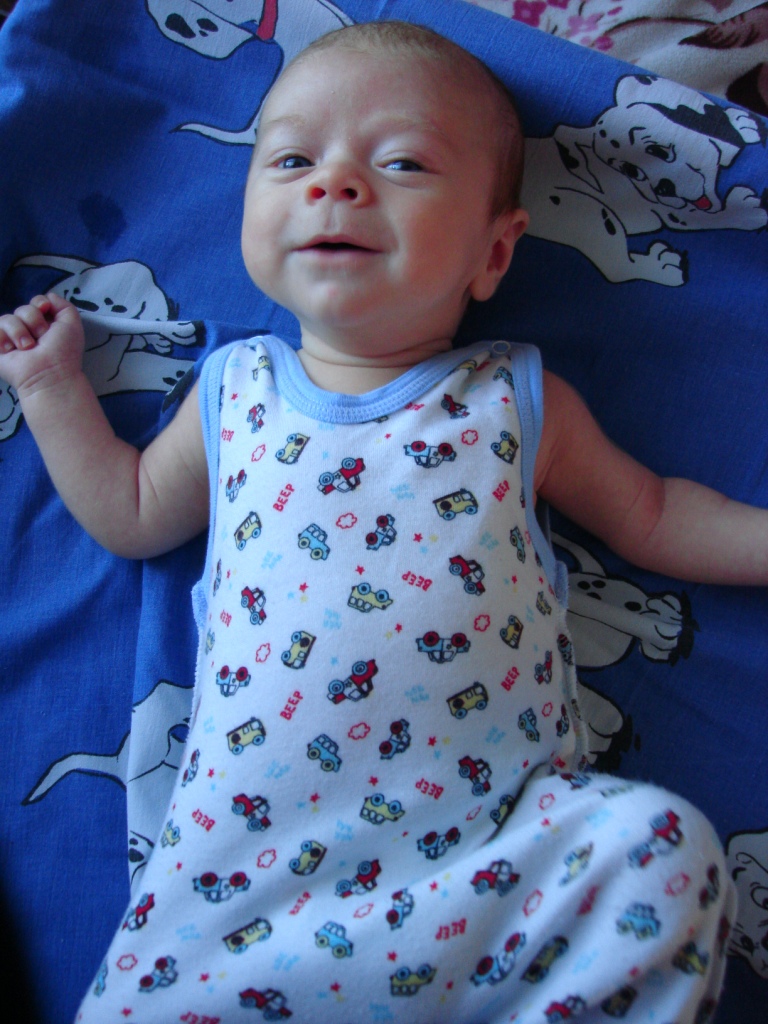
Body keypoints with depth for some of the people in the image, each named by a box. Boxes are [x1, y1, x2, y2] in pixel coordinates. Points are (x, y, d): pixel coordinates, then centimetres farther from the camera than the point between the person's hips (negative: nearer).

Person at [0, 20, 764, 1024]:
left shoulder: (518, 399, 7)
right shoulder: (233, 393, 11)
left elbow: (650, 515, 17)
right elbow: (130, 513, 24)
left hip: (502, 827, 0)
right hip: (258, 842, 1)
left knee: (666, 846, -22)